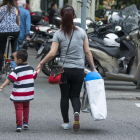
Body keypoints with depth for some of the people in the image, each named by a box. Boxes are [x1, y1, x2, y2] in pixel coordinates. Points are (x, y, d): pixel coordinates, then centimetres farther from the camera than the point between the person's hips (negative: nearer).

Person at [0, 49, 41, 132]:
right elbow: (34, 75, 20)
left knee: (19, 108, -3)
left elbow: (10, 79, -24)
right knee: (26, 107, 23)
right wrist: (39, 70, 38)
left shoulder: (17, 70, -17)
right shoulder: (30, 68, 3)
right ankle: (26, 122, 26)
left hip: (18, 94, -6)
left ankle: (19, 125, -8)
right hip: (28, 93, 6)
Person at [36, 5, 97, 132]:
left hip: (63, 69, -1)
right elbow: (87, 52, 1)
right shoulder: (81, 32, 0)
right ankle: (77, 113, -18)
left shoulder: (58, 34, -5)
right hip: (79, 70, 1)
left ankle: (66, 122, 17)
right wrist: (93, 68, 10)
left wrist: (41, 63, 5)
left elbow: (52, 53, -10)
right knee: (75, 95, 12)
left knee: (65, 96, 13)